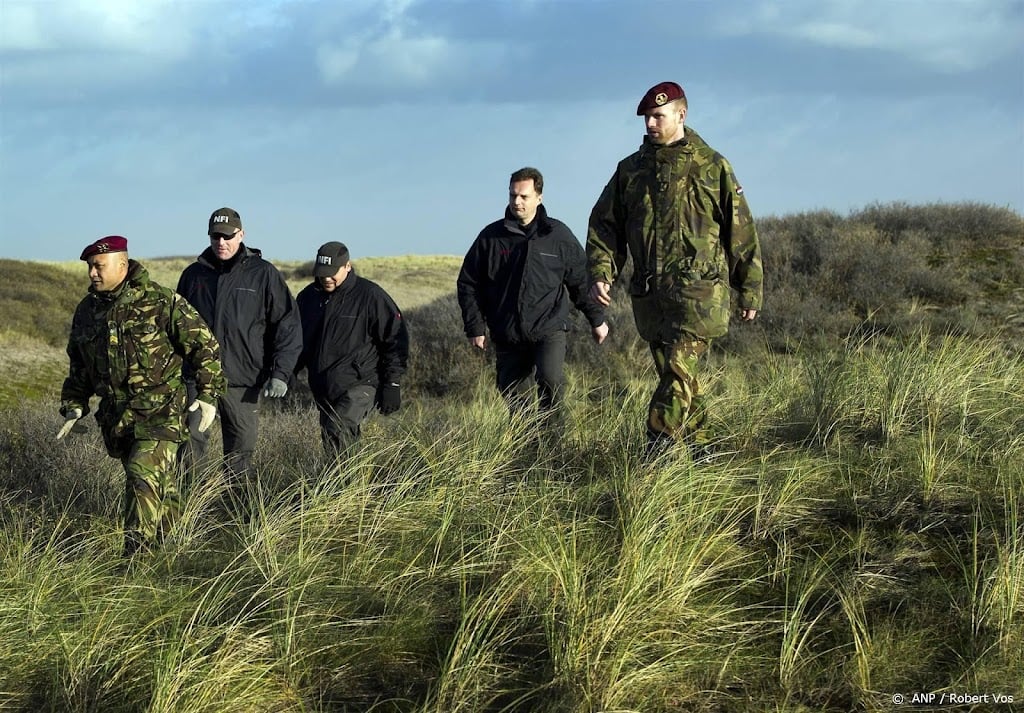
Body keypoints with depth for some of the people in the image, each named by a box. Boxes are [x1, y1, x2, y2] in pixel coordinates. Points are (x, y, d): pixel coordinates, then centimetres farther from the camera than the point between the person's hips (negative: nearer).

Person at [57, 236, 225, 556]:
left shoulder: (160, 302, -11)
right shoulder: (87, 310, 8)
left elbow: (203, 345, -7)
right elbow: (78, 365, 21)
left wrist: (208, 395, -12)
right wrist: (74, 407, 13)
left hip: (161, 412, -6)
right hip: (116, 416, 6)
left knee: (144, 475, -19)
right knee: (160, 482, 15)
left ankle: (135, 556, -18)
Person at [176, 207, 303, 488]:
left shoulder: (263, 274, 1)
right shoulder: (193, 274, 10)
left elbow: (288, 325, 0)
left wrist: (280, 373, -8)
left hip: (242, 382, -1)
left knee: (241, 450, 6)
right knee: (188, 443, -10)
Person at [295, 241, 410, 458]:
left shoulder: (370, 296, -6)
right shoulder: (308, 296, 10)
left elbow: (395, 340, -2)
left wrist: (392, 384, -5)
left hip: (359, 385, -6)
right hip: (322, 389, 6)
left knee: (339, 434, -25)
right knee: (330, 441, 7)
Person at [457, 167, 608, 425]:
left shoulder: (558, 235, 2)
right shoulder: (491, 237, 2)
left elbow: (581, 280, 12)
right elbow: (468, 284, 8)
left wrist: (597, 319, 15)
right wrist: (475, 327, 4)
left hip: (549, 329, -2)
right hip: (507, 336, 2)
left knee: (551, 379, -25)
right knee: (513, 396, 6)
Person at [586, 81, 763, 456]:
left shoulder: (711, 167, 0)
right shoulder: (630, 169, 11)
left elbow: (741, 230, 3)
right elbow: (604, 224, 13)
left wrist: (750, 292, 4)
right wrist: (600, 273, -4)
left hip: (698, 288, -5)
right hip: (649, 294, 5)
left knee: (679, 368, -15)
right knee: (676, 374, 11)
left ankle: (658, 450, -18)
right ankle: (699, 448, 22)